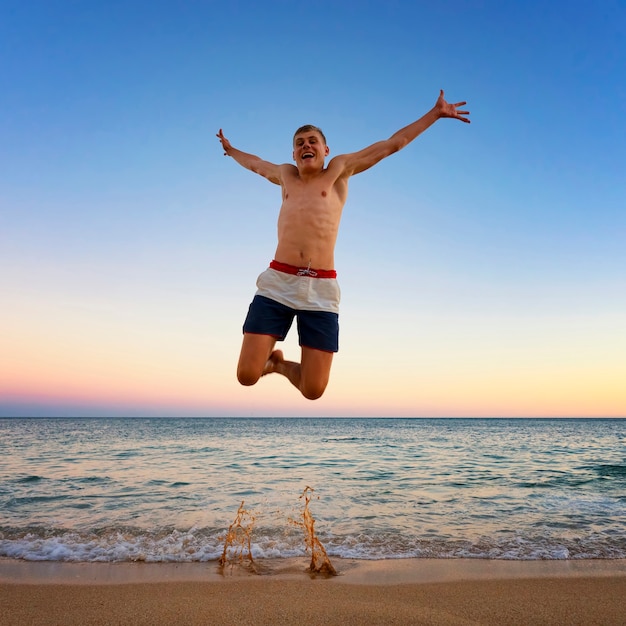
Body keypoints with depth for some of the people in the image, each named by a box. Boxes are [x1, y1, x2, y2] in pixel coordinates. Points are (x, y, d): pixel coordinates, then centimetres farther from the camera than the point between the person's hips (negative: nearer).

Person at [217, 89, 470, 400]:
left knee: (313, 390, -2)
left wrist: (436, 113, 21)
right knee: (247, 375, -8)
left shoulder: (339, 169, 15)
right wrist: (230, 149, 60)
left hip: (321, 289, -1)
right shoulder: (285, 175, 21)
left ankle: (282, 366, 29)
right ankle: (272, 361, 25)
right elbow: (255, 163, 43)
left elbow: (392, 144, 18)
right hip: (277, 283, 2)